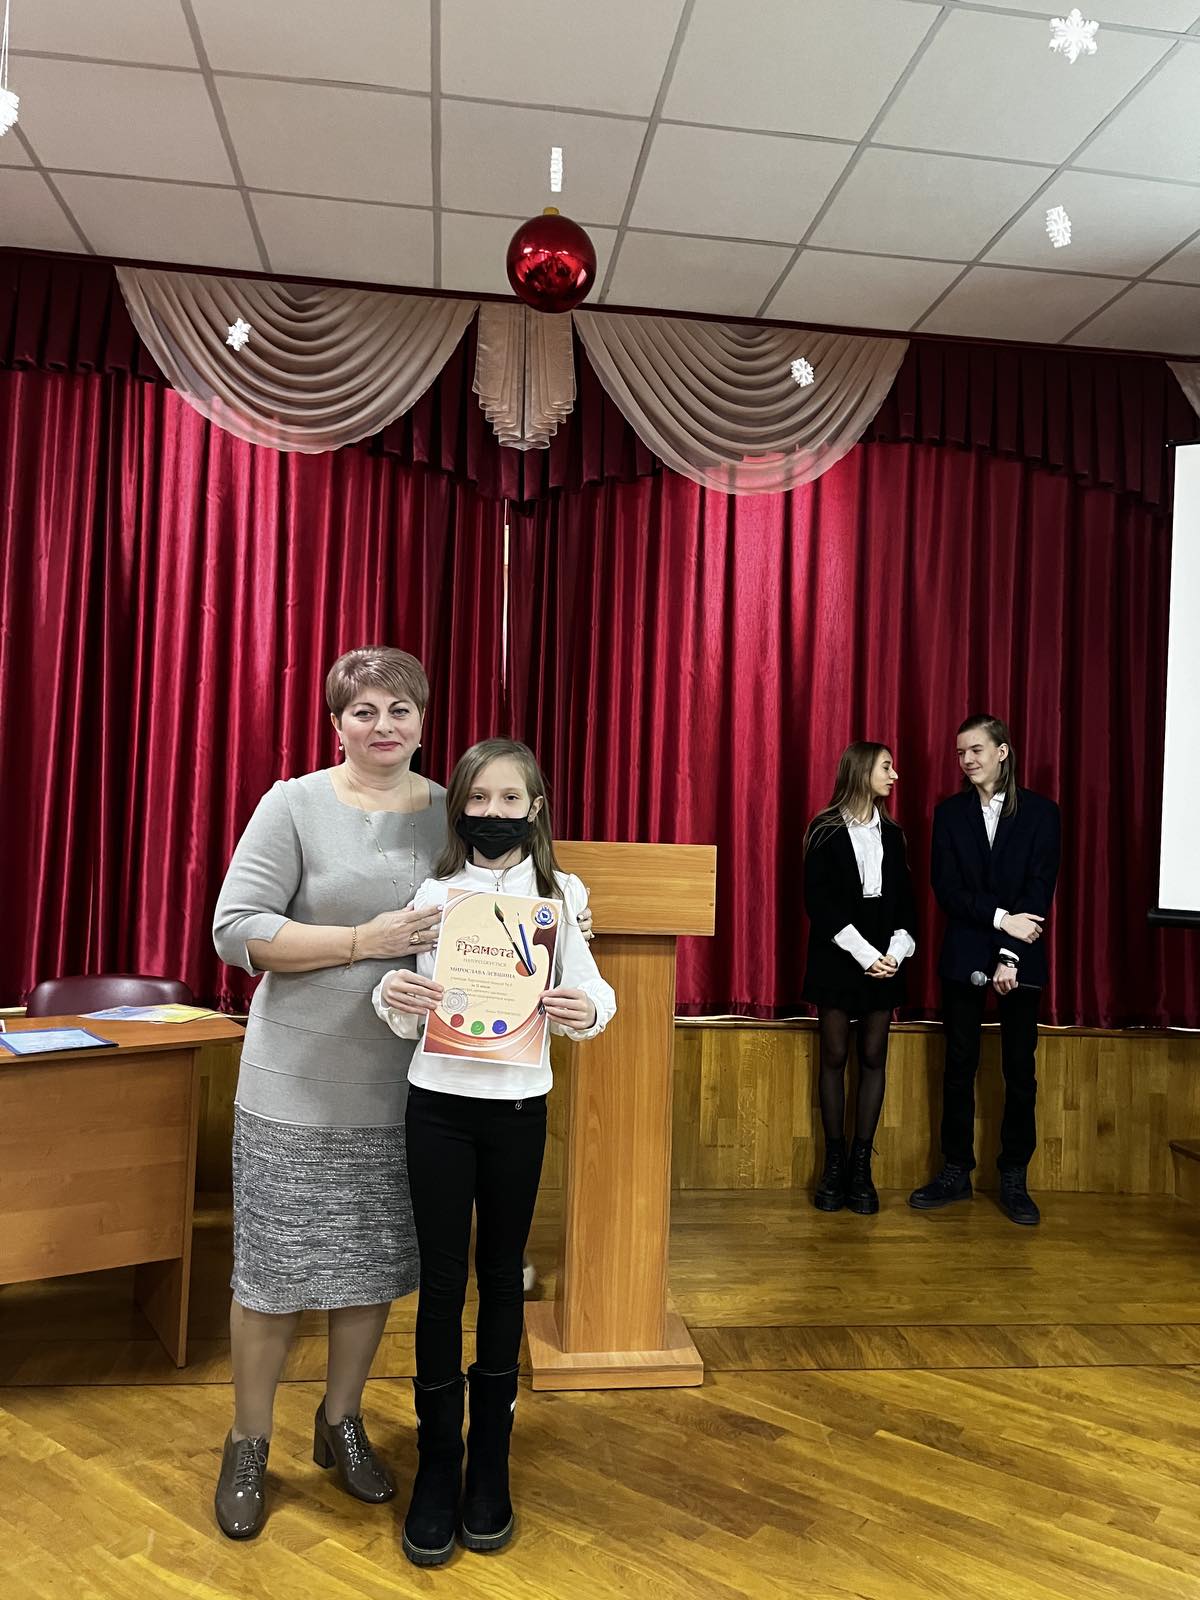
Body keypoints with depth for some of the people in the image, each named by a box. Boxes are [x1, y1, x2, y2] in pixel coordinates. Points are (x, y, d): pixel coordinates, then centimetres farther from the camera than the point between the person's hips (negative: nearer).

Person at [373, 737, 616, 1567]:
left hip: (518, 1105, 0)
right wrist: (394, 996, -24)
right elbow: (409, 1017, -2)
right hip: (439, 1102, 0)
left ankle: (490, 1460, 29)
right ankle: (437, 1464, 22)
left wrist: (589, 1009, -29)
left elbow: (589, 986, -6)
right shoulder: (434, 894, -2)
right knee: (441, 1278, 6)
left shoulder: (560, 894, -3)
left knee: (501, 1274, 13)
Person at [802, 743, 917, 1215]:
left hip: (883, 959, 4)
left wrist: (896, 951, -8)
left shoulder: (892, 833, 11)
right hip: (836, 957, -3)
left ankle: (861, 1167, 9)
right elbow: (818, 900, -8)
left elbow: (905, 898, 9)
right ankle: (834, 1165, 9)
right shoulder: (826, 831, -2)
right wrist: (863, 954, -14)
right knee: (834, 1057, 2)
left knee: (874, 1057, 3)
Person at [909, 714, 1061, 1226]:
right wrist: (1000, 918, -16)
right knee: (959, 1067, 6)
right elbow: (946, 888, -2)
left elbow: (1040, 890, -6)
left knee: (1020, 1071, 4)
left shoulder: (1040, 812, 1)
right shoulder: (949, 813, 5)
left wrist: (1010, 955, -15)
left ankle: (1014, 1180, 15)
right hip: (963, 957, 1)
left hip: (1021, 959, -1)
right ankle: (956, 1173, 17)